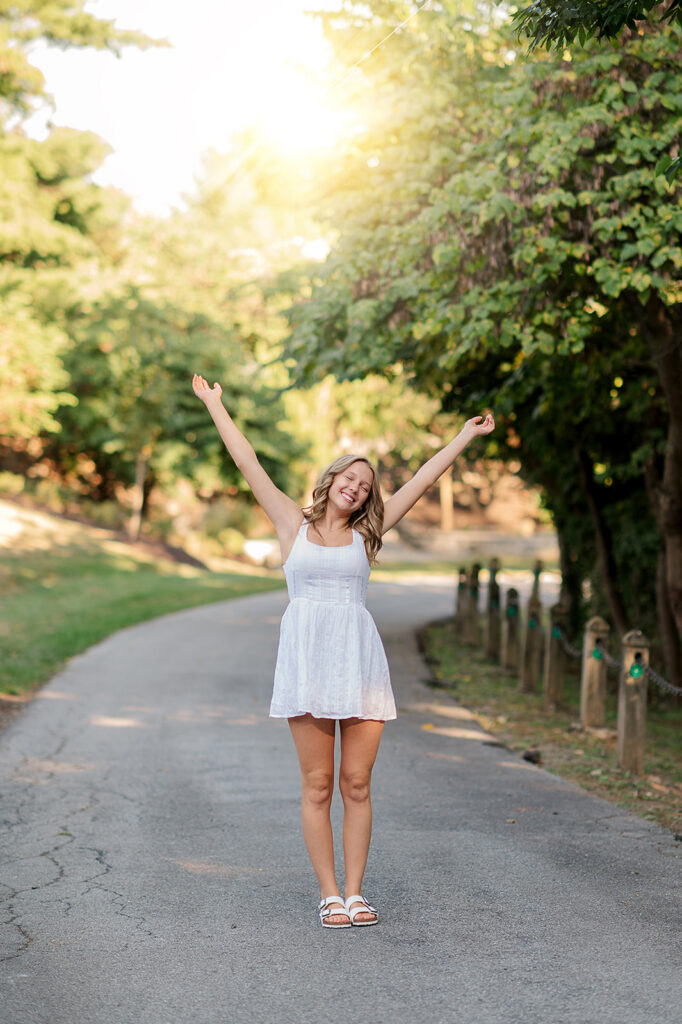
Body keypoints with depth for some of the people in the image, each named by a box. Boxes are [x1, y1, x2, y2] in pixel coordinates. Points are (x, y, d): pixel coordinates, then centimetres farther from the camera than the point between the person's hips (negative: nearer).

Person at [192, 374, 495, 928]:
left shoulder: (365, 535, 15)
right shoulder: (294, 524, 11)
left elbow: (422, 480, 19)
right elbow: (249, 463, 13)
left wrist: (466, 436, 23)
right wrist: (214, 405, 16)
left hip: (360, 658, 2)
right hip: (307, 655, -2)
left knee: (356, 784, 1)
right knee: (318, 784, 1)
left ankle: (355, 892, 10)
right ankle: (330, 894, 8)